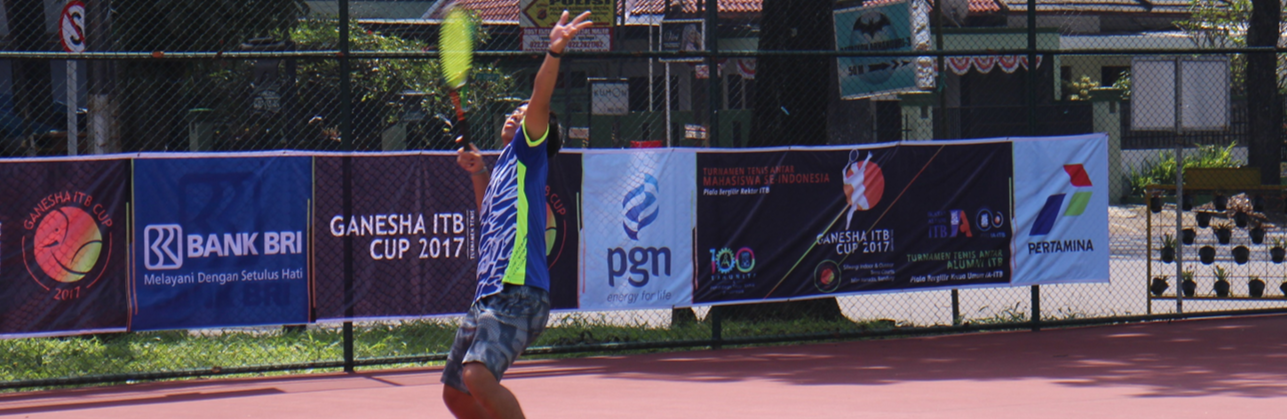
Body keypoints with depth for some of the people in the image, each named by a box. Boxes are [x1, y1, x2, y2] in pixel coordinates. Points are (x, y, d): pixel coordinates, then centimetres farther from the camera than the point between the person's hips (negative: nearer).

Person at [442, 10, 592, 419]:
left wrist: (554, 52, -30)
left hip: (517, 296, -10)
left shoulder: (527, 154, 3)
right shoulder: (503, 167, 26)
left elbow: (540, 100, -15)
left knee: (477, 374, -28)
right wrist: (478, 172, 31)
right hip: (487, 299, 10)